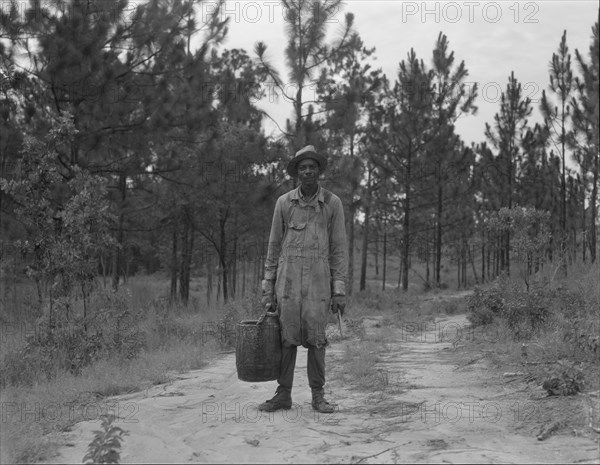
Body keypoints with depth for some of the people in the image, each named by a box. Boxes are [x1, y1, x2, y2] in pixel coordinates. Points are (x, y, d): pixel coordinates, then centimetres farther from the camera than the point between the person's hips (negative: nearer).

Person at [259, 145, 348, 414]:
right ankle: (283, 395, 8)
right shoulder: (284, 202, 5)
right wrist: (268, 290, 4)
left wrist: (340, 291, -5)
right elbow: (274, 247, 8)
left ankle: (318, 396, 7)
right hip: (288, 278, 1)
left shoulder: (333, 203, 2)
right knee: (287, 336, 0)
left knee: (316, 338, -3)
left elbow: (339, 249, 1)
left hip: (318, 278, -1)